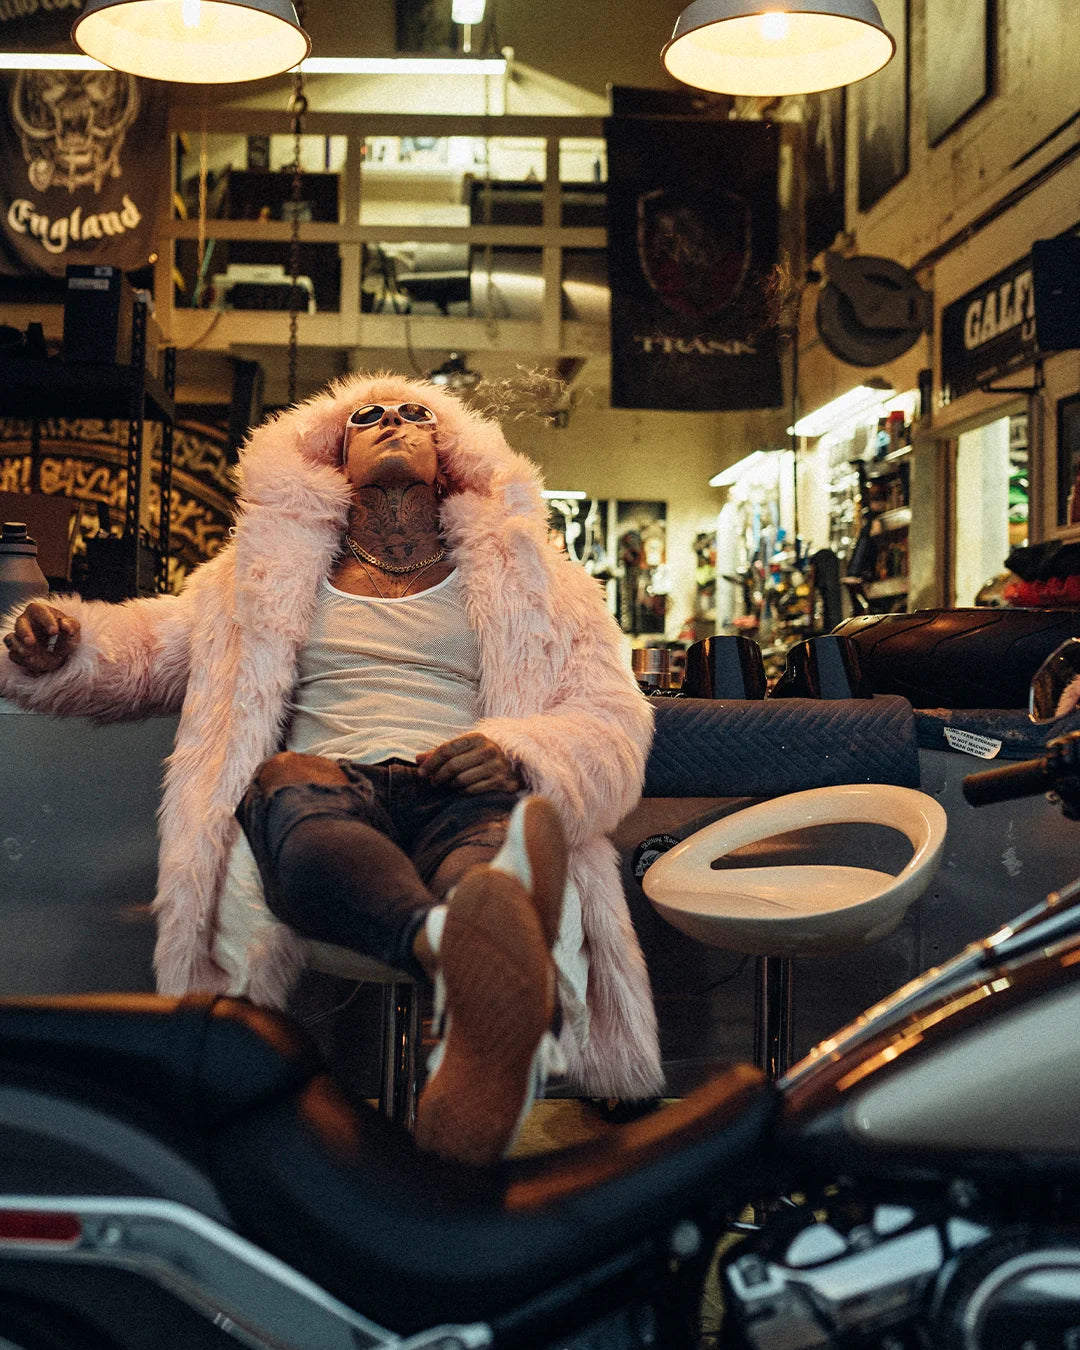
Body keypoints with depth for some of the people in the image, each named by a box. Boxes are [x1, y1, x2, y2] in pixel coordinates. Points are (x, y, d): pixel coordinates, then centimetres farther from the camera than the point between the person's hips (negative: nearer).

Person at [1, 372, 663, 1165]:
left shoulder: (522, 576, 24)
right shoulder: (271, 570, 30)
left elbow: (612, 716, 11)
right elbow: (148, 649, 34)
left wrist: (515, 753, -13)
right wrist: (64, 647, 9)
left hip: (460, 794, 0)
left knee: (489, 823, -38)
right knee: (284, 790, -37)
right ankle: (457, 945, -70)